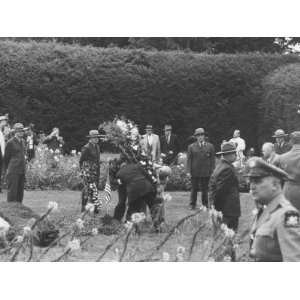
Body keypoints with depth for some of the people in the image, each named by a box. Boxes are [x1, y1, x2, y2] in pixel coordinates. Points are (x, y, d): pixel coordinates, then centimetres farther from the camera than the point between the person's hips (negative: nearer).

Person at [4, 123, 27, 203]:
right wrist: (7, 169, 4)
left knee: (20, 191, 7)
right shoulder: (10, 142, -8)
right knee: (12, 190, -6)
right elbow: (6, 157, -1)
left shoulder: (22, 141, 12)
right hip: (13, 171, -7)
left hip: (22, 170, 7)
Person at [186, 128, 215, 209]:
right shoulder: (191, 147, 6)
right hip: (195, 172, 0)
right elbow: (189, 159, 3)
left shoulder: (210, 146, 6)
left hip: (206, 172, 0)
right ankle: (192, 205, 12)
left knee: (205, 189, 5)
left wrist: (212, 171, 0)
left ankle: (205, 205, 15)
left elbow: (212, 159, 6)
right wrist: (188, 171, -5)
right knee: (194, 189, 5)